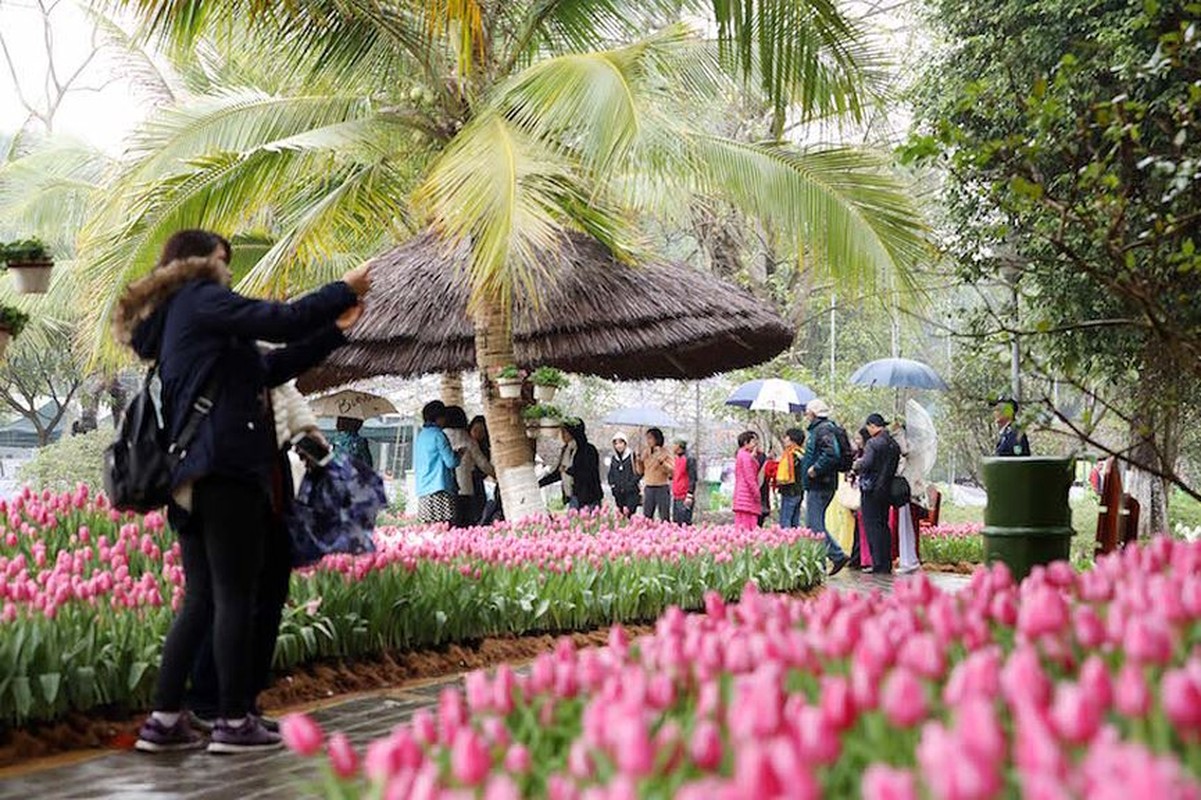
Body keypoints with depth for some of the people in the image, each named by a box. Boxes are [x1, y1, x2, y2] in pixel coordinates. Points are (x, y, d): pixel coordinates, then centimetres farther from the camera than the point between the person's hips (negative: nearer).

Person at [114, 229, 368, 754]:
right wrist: (345, 290, 1)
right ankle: (234, 722, -5)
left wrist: (334, 330, 20)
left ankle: (164, 721, 8)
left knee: (201, 599, 9)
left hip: (191, 475, 9)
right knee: (236, 596, -7)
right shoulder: (199, 299, 0)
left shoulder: (175, 319, 27)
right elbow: (279, 321, -12)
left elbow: (268, 367, 23)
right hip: (225, 468, -9)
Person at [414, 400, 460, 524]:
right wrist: (459, 455, 11)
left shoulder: (420, 436, 17)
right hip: (439, 489, -8)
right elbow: (451, 462, -10)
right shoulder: (438, 435, -7)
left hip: (423, 490, 8)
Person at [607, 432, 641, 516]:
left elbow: (637, 474, -6)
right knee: (621, 515, 3)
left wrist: (629, 486, -12)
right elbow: (610, 475, 20)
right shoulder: (613, 459, 14)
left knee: (627, 512, -18)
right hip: (618, 494, 5)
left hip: (631, 493, -5)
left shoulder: (632, 457, -3)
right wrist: (613, 486, 5)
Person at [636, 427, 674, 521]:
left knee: (665, 518, -5)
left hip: (662, 488, -4)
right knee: (646, 518, 2)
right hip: (648, 488, 4)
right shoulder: (645, 452, 10)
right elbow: (640, 471, 14)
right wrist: (638, 461, -4)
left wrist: (661, 461, -23)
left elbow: (672, 470, -11)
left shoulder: (666, 453, -3)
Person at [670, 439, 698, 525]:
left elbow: (692, 479, -15)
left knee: (685, 523, -11)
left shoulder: (689, 460, -11)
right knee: (676, 523, 9)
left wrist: (689, 496, -20)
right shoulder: (677, 459, 15)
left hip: (685, 498, -9)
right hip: (676, 497, 9)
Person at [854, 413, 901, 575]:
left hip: (871, 490, -7)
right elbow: (896, 466, 11)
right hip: (887, 489, 8)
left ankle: (878, 565, -7)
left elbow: (866, 463, -23)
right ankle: (887, 564, 15)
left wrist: (857, 466, -4)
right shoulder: (894, 444, 10)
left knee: (872, 526, -4)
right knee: (884, 525, 14)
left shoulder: (873, 443, -14)